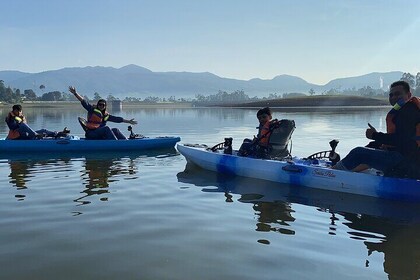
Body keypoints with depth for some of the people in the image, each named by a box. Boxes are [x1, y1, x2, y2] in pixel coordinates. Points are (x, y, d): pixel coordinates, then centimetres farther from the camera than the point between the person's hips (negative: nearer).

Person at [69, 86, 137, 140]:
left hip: (100, 136, 6)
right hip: (90, 134, -6)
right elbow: (83, 102, -9)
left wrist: (128, 121, 19)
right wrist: (75, 93, -20)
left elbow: (117, 119, 18)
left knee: (115, 130, -5)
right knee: (106, 128, -26)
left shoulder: (106, 115, 15)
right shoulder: (92, 109, 0)